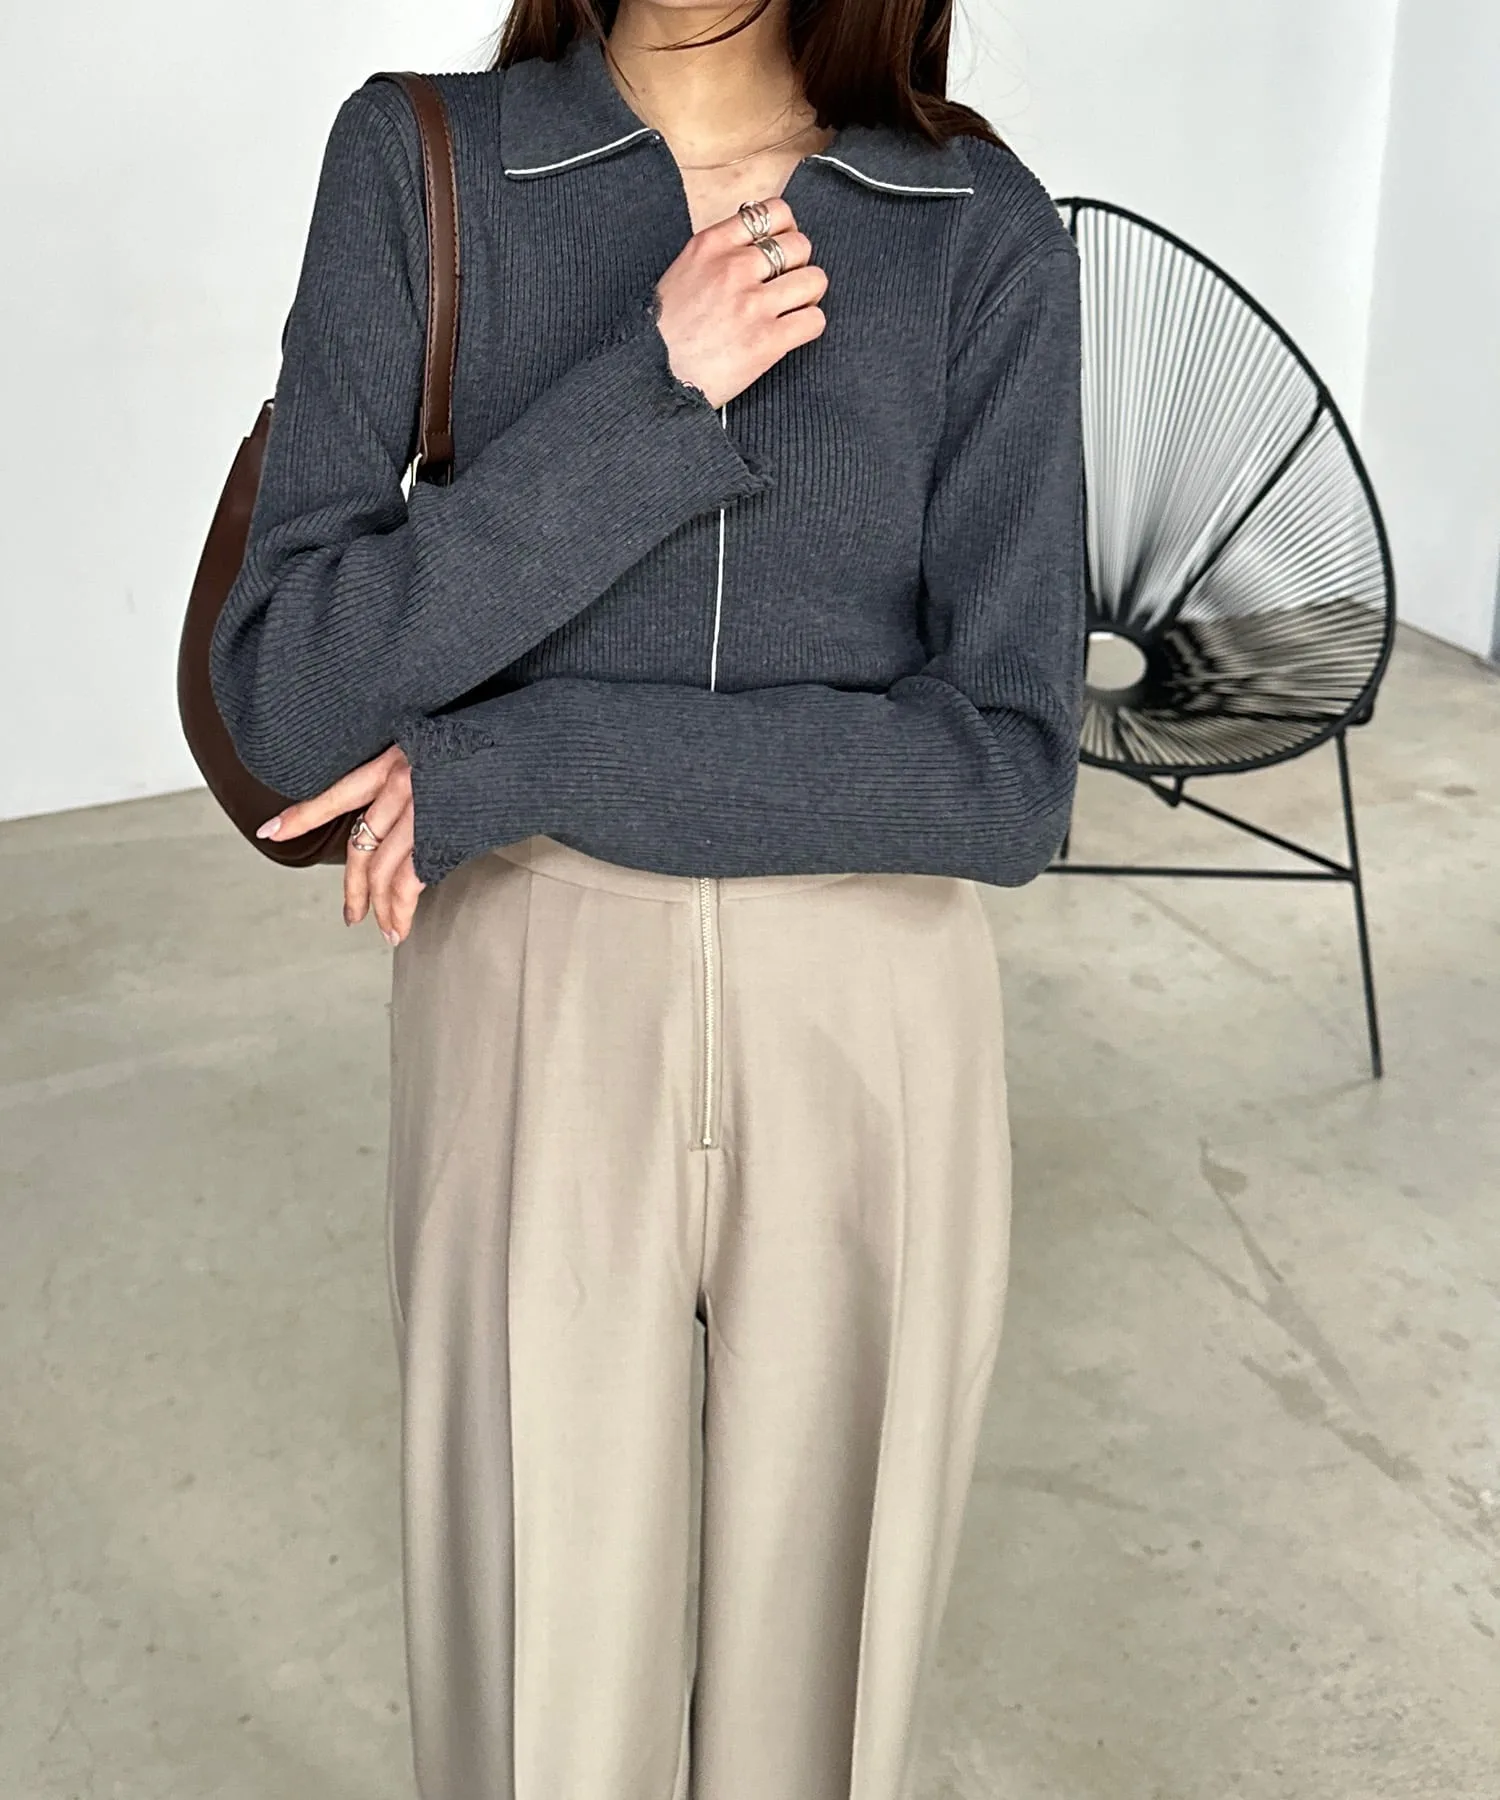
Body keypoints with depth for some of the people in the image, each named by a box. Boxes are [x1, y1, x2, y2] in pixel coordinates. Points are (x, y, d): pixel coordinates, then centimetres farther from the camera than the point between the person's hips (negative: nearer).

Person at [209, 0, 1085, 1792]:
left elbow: (1010, 772, -14)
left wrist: (510, 763, -18)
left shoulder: (985, 232, -6)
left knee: (820, 1641, 18)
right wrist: (653, 394, -21)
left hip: (867, 1034, 1)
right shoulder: (419, 165, -6)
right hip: (531, 1017, 0)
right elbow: (283, 699, -13)